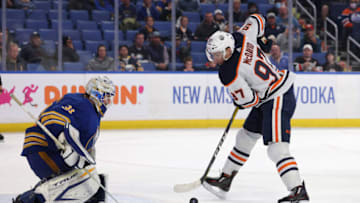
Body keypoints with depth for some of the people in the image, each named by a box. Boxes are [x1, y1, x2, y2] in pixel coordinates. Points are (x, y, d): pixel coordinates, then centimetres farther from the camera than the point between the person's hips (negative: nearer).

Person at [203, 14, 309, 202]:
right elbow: (256, 19, 14)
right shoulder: (240, 37, -4)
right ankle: (225, 179, 28)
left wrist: (238, 102, 7)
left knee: (276, 148, -19)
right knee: (245, 137, 17)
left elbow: (248, 101, -17)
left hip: (278, 99, -11)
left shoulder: (228, 74, -23)